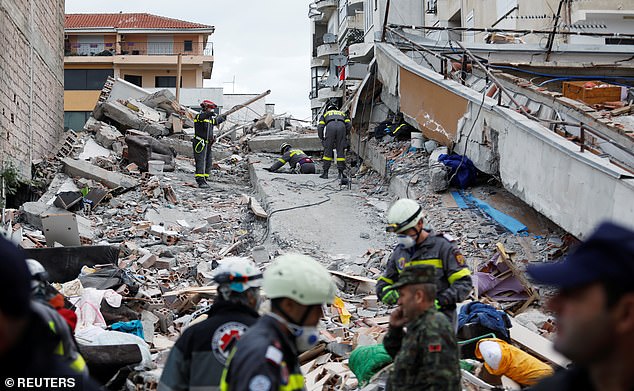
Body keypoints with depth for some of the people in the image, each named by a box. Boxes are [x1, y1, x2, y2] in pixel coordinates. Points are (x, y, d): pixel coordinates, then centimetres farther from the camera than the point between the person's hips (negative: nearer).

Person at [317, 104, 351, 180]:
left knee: (327, 150, 5)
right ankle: (341, 173, 4)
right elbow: (349, 125, 20)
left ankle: (325, 172, 5)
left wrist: (322, 139, 28)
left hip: (330, 126, -1)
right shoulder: (342, 114, 39)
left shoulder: (325, 114, 35)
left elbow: (320, 127, 18)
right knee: (340, 151, 6)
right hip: (341, 126, 1)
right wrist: (345, 135, 30)